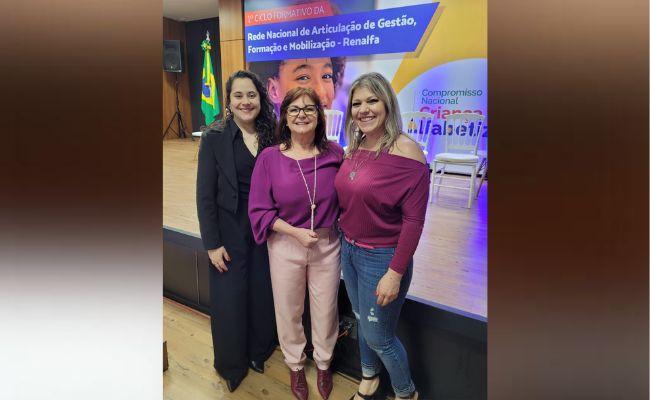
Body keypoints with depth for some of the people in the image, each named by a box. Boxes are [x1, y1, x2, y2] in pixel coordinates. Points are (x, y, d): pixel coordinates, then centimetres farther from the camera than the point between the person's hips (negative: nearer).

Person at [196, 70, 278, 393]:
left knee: (263, 294, 15)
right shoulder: (214, 138, -10)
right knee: (230, 300, 9)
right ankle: (231, 365, 35)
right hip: (230, 232, -3)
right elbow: (205, 195, -9)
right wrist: (212, 244, -11)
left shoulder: (271, 135, 0)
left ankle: (258, 352, 42)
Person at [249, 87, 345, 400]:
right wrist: (296, 232, -17)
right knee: (289, 312, 17)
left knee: (325, 310, 17)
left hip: (327, 244, 1)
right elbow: (258, 210, -9)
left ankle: (323, 364, 47)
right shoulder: (269, 158, -11)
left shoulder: (334, 153, -7)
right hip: (285, 245, 0)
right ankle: (295, 365, 46)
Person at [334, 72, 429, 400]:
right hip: (349, 250, 7)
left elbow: (413, 220, -19)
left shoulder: (405, 151, -19)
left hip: (381, 258, -6)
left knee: (377, 336, 9)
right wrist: (345, 240, 5)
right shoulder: (354, 148, 1)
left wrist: (395, 273, -18)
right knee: (362, 322, 24)